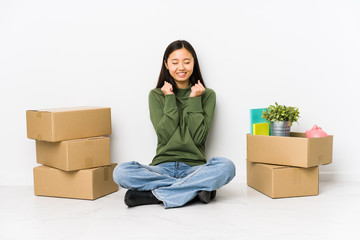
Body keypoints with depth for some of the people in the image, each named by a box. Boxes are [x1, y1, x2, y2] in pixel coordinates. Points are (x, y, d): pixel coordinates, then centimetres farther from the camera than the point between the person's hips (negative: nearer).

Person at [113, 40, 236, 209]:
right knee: (121, 172, -28)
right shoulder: (156, 95, 9)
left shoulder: (207, 95, 8)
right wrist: (170, 99, -5)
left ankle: (154, 195, -26)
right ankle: (198, 187, -25)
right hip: (162, 167, 1)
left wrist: (194, 99, -5)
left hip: (194, 167, 0)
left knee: (226, 166, -32)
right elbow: (165, 136, -4)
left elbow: (198, 137, -4)